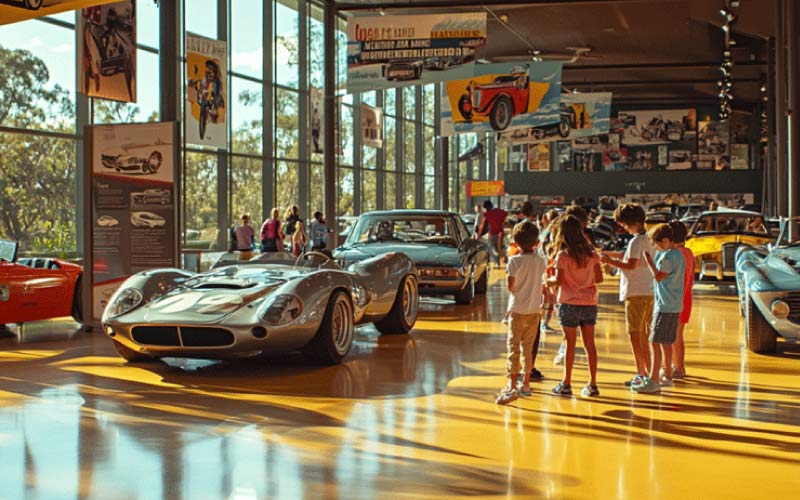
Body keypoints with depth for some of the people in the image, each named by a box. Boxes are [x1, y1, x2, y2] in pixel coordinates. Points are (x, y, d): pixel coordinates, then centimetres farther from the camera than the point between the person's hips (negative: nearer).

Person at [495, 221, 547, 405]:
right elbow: (541, 281, 11)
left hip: (518, 309, -5)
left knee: (514, 347, -6)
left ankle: (512, 387, -16)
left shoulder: (514, 260, -12)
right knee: (529, 348, 15)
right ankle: (526, 384, 23)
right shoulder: (541, 261, 2)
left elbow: (510, 286, -12)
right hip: (535, 309, 5)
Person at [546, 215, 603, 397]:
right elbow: (599, 278, 2)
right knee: (590, 344, 7)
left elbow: (559, 280, -14)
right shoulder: (591, 253, 3)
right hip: (589, 302, 4)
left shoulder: (563, 255, -10)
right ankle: (592, 384, 10)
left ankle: (566, 384, 9)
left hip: (570, 303, -4)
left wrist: (549, 280, 6)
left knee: (570, 344, 3)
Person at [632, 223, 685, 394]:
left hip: (665, 306, -10)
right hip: (675, 305, 10)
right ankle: (667, 376, 24)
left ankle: (653, 381, -10)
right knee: (666, 342, 16)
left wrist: (648, 259, -10)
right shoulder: (678, 255, 15)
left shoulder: (668, 256, -16)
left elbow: (658, 276, -17)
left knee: (655, 342, -9)